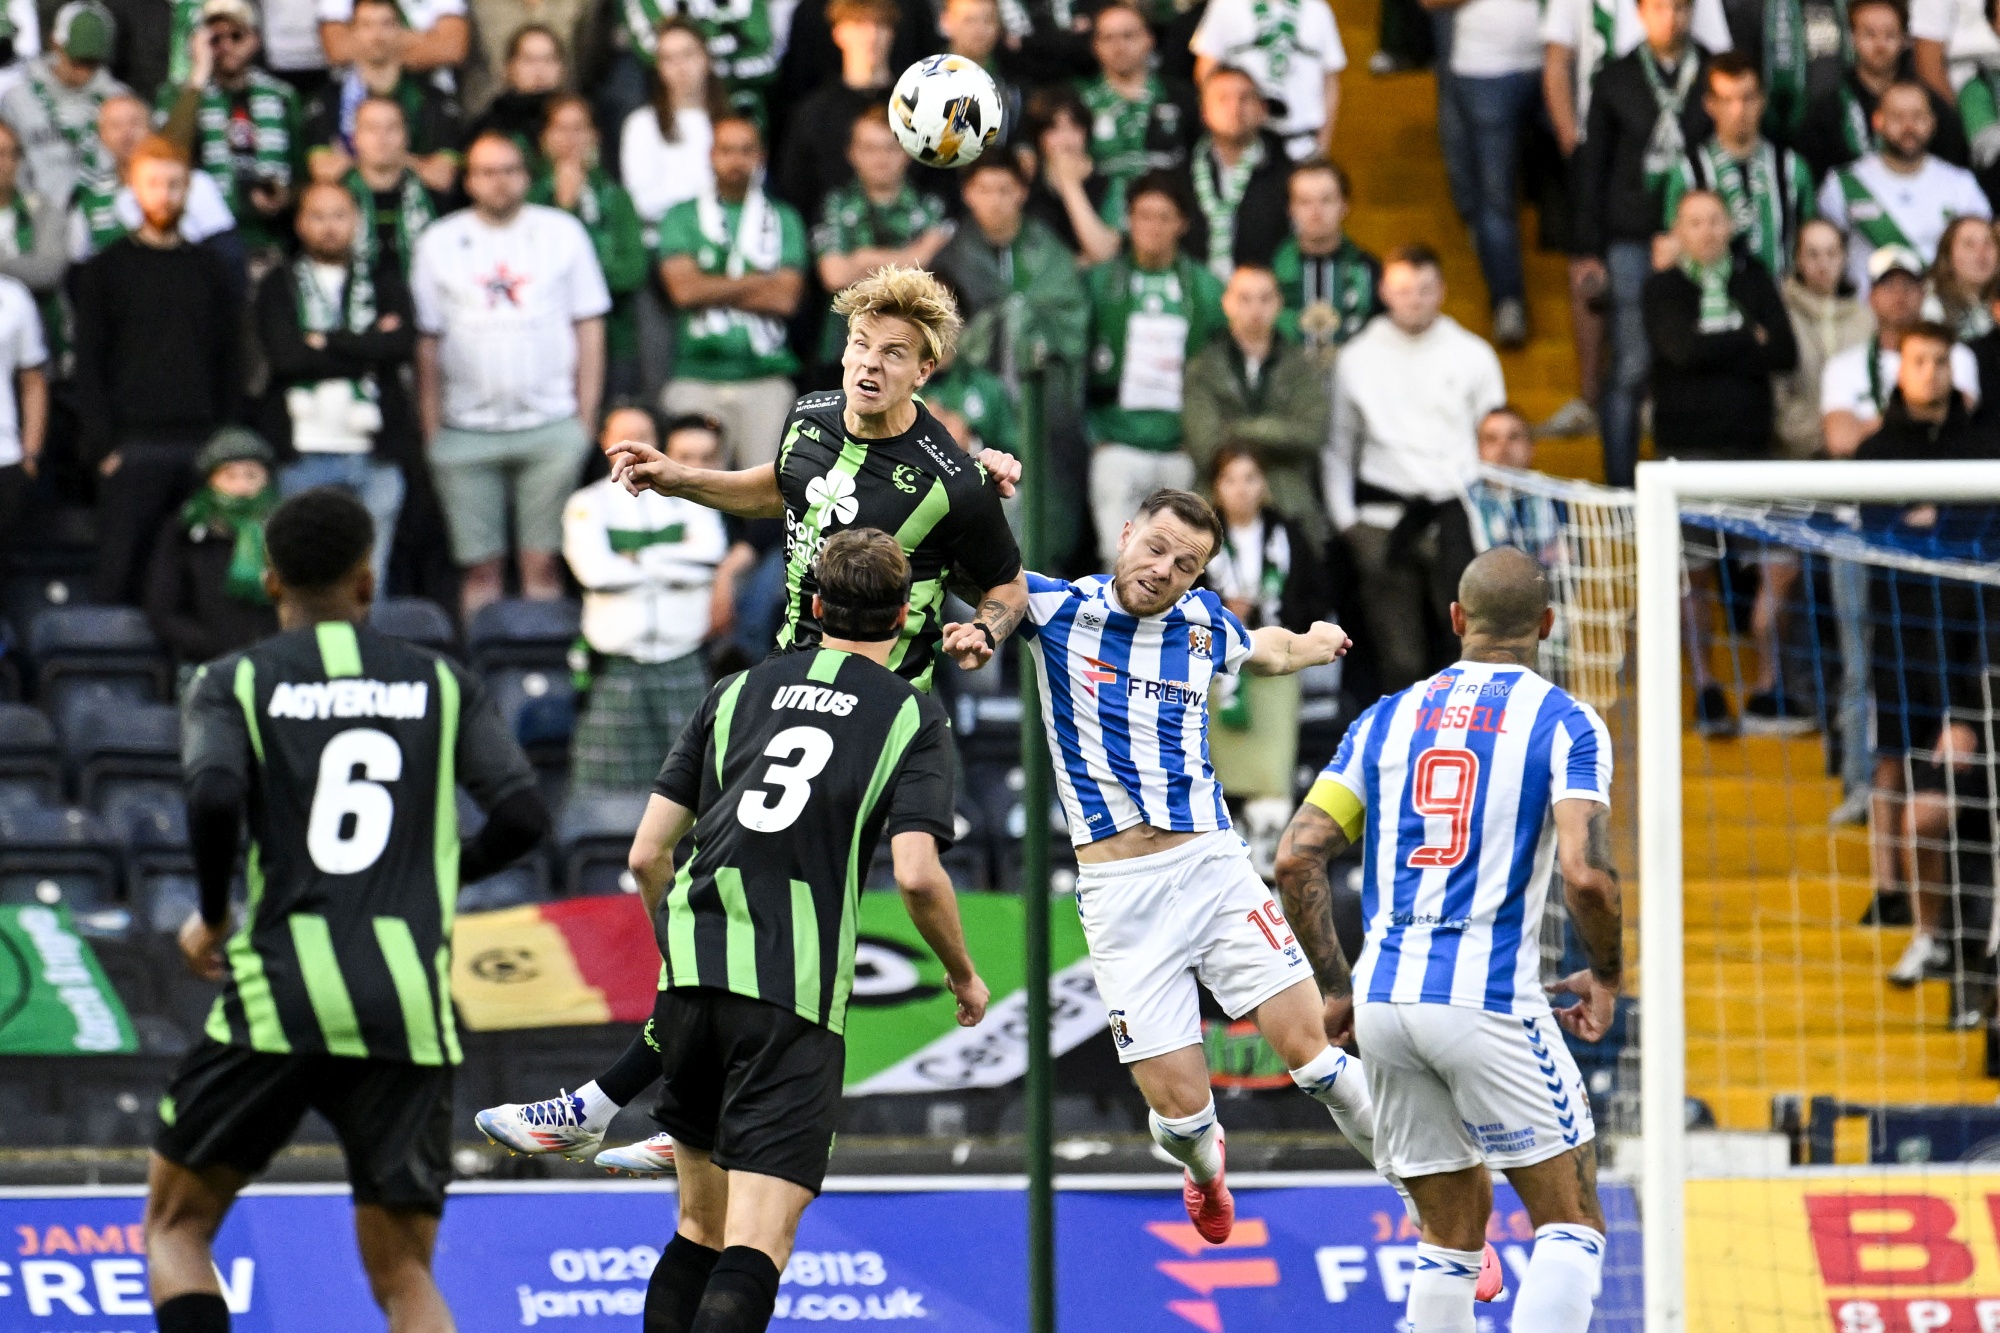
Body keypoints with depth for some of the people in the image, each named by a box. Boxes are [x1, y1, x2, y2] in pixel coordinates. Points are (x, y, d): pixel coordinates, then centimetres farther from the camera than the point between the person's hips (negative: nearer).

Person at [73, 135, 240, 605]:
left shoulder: (210, 270, 15)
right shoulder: (106, 270, 7)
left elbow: (230, 363, 12)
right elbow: (89, 367, 1)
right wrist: (101, 445, -9)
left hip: (202, 446, 2)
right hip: (132, 452, -2)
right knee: (119, 576, -5)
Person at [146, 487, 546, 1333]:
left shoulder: (235, 683, 6)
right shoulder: (440, 684, 12)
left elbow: (215, 797, -13)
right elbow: (523, 814, 3)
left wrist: (212, 916, 4)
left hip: (281, 990, -2)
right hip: (410, 1004, 2)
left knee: (177, 1225, 15)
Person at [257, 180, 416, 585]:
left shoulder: (384, 283, 14)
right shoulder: (279, 286, 9)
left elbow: (402, 344, -5)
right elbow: (285, 354, -8)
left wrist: (326, 341, -6)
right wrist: (368, 345, -5)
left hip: (375, 457, 1)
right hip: (304, 455, -1)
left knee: (369, 582, 2)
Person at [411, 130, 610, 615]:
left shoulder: (562, 233, 8)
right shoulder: (440, 242, 9)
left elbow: (589, 329, 8)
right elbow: (426, 342, 8)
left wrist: (586, 419, 2)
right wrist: (431, 430, 2)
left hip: (550, 426, -1)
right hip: (466, 431, 1)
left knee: (542, 566, -3)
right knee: (480, 571, 0)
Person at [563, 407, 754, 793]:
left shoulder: (687, 498, 15)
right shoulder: (588, 504, 9)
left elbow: (711, 554, -4)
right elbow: (594, 570, -9)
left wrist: (642, 560, -5)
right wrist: (671, 566, -1)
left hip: (684, 657, 1)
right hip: (617, 659, -1)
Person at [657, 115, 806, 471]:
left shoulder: (783, 220, 14)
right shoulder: (682, 217, 12)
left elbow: (786, 298, 1)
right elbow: (683, 289, -3)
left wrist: (713, 290, -1)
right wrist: (761, 282, -1)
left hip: (766, 378, 1)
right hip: (696, 378, -1)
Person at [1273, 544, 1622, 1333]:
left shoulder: (1388, 719, 13)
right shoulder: (1564, 724, -1)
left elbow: (1297, 859, 7)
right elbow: (1585, 875, -14)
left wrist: (1336, 988, 16)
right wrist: (1606, 978, 4)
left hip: (1383, 1001, 5)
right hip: (1489, 999, -5)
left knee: (1451, 1233, 17)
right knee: (1571, 1227, 3)